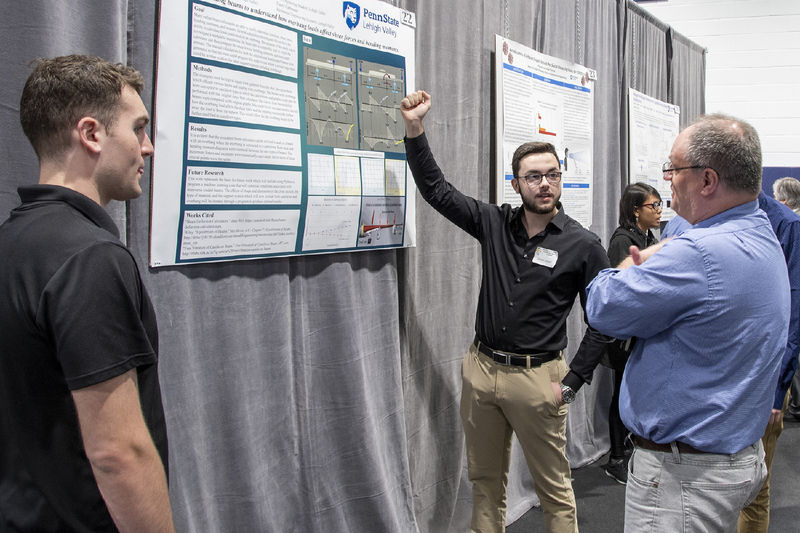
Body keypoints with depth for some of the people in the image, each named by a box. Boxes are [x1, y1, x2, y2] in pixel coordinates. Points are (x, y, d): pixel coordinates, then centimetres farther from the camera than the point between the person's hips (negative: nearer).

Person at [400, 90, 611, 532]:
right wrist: (415, 128, -4)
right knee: (485, 481, 17)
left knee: (554, 490, 7)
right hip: (481, 369, 4)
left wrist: (571, 382, -9)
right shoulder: (495, 223, 3)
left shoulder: (582, 246, -7)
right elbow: (436, 189, 5)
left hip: (536, 379, -4)